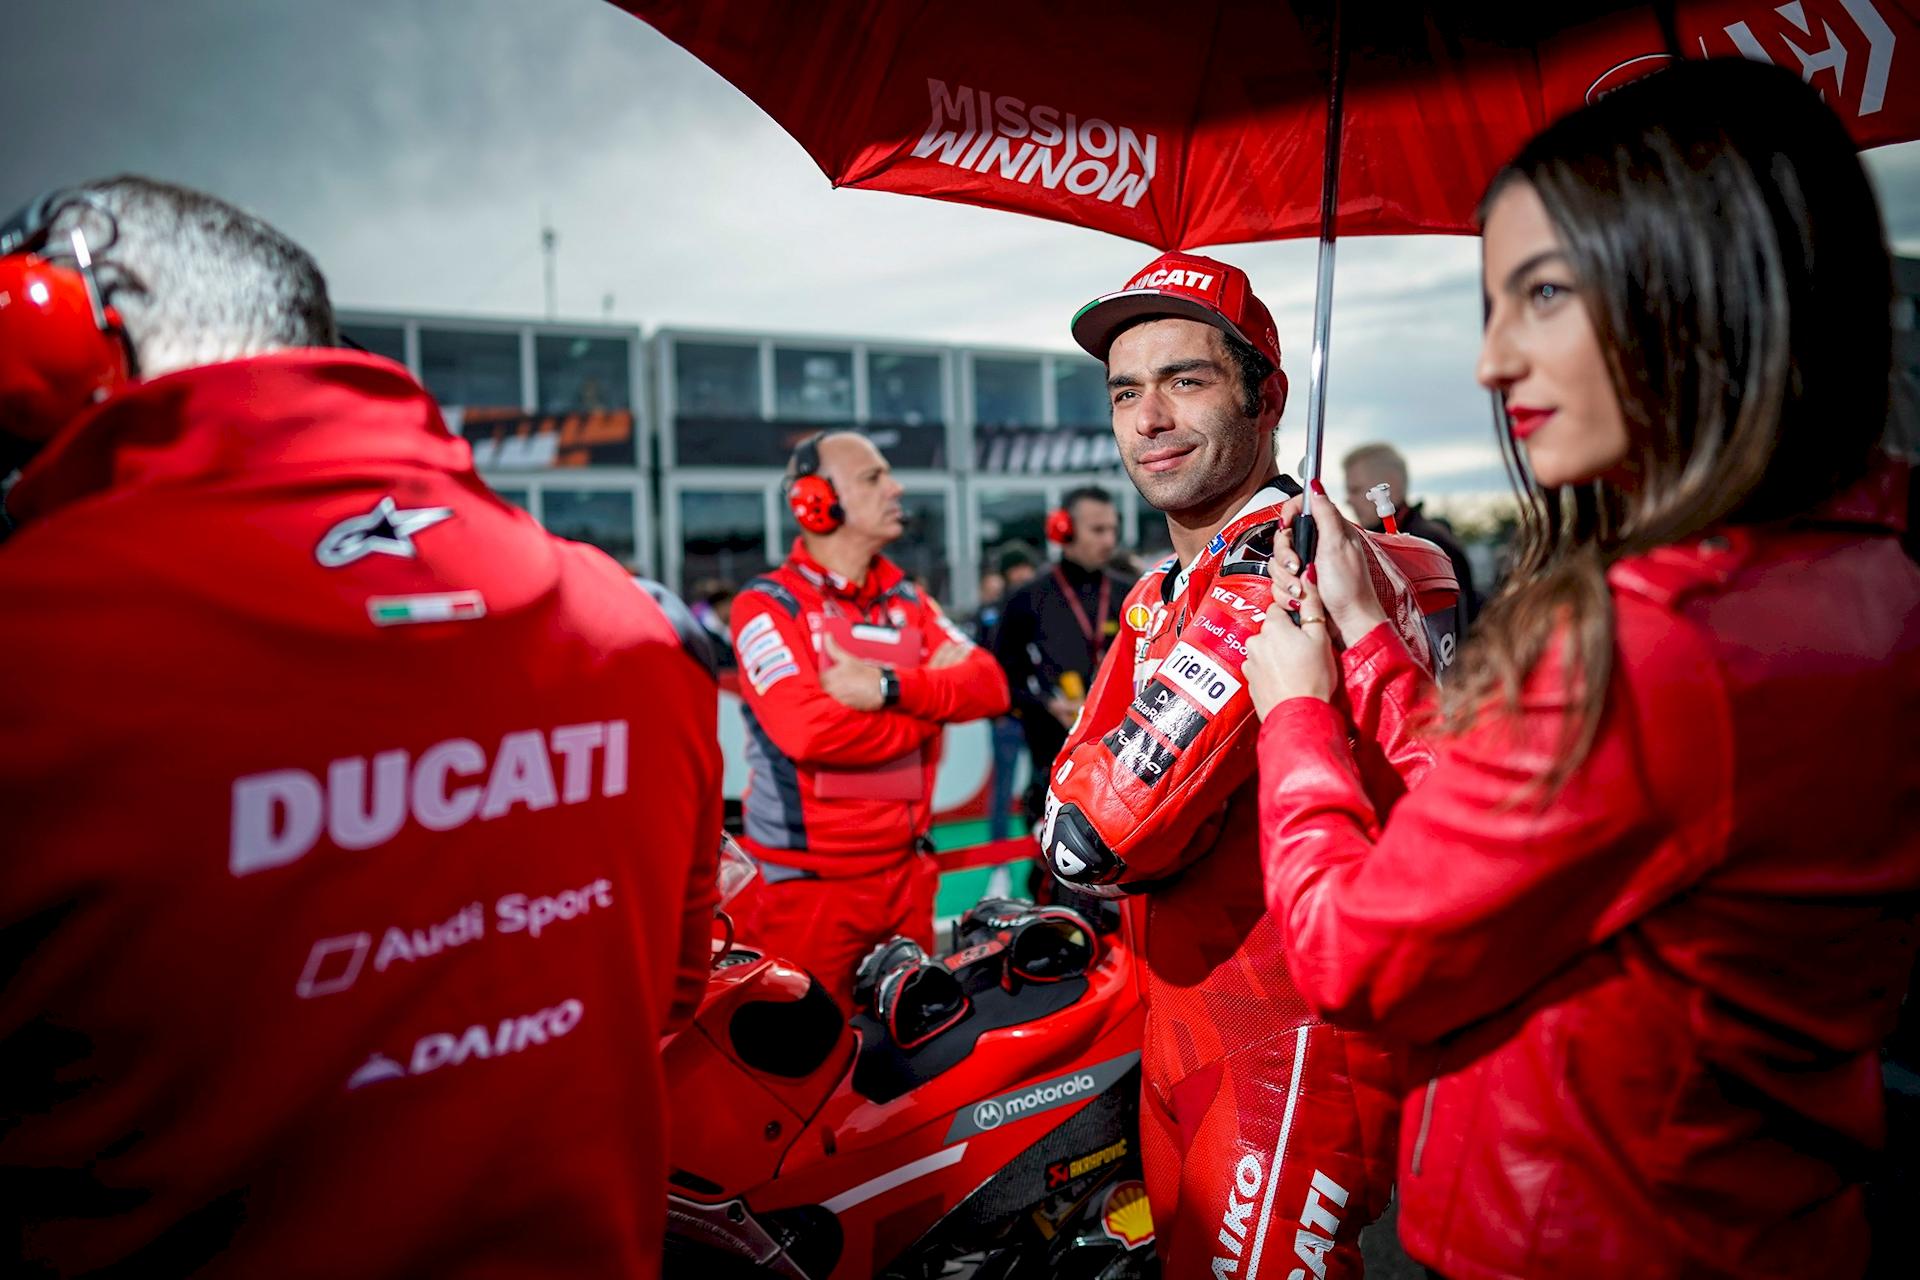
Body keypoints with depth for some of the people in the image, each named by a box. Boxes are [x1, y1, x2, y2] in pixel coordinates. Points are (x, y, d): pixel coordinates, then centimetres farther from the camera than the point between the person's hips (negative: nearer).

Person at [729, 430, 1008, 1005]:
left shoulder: (908, 599, 10)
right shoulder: (768, 604, -9)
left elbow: (988, 684, -4)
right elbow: (810, 729, -25)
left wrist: (891, 687, -22)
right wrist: (932, 703, -12)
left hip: (906, 870, 6)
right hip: (808, 879, -6)